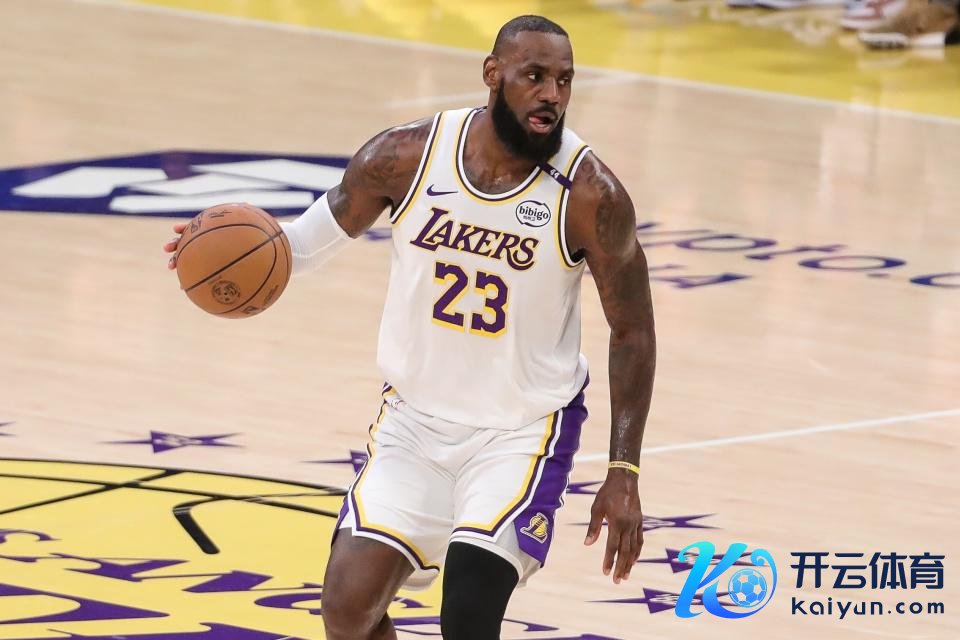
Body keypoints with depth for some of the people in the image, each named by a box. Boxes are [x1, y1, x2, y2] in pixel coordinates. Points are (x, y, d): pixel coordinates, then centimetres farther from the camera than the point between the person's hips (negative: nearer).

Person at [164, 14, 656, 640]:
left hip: (522, 430, -3)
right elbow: (323, 231, 7)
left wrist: (624, 473, -12)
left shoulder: (589, 195, -18)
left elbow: (633, 333, -8)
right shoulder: (406, 156, -12)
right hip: (416, 417, 3)